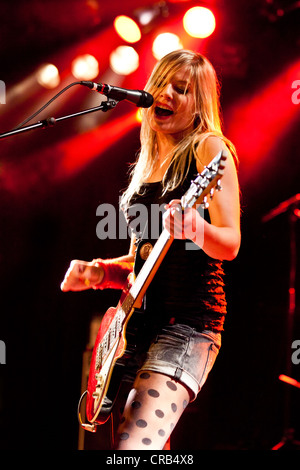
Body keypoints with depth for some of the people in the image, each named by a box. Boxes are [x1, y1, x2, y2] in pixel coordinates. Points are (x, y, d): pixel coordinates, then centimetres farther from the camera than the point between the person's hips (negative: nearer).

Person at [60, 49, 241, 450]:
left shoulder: (208, 148, -3)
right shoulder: (147, 164, 19)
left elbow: (230, 244, -14)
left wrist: (195, 229, -34)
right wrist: (99, 272, 8)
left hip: (188, 323, -8)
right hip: (141, 323, 8)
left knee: (132, 446, -23)